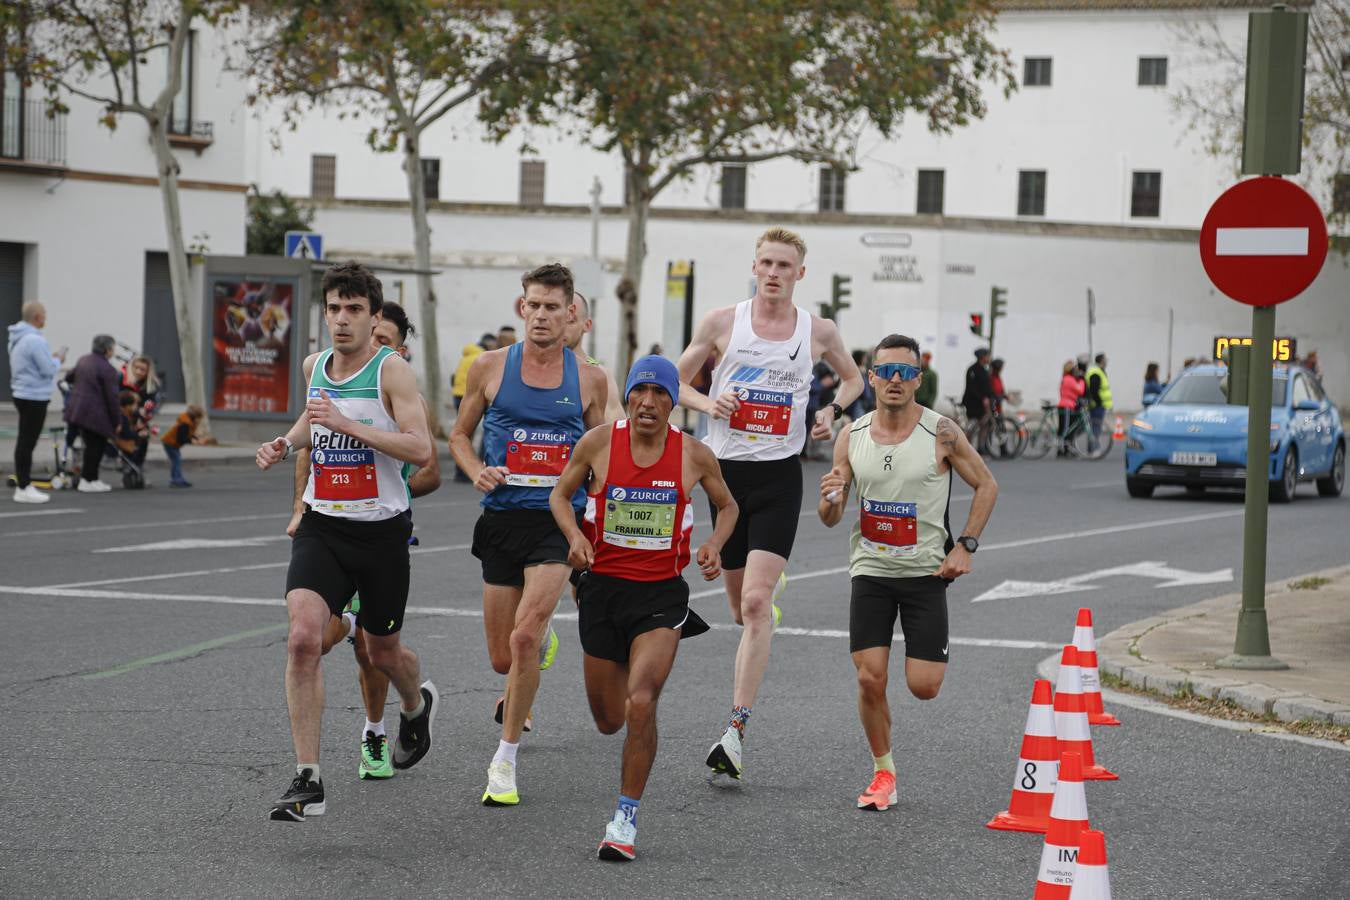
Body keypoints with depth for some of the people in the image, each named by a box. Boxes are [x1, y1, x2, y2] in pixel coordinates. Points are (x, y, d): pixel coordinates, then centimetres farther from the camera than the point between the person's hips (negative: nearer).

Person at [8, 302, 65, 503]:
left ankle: (23, 484, 20)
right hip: (34, 396, -10)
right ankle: (23, 488, -5)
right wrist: (58, 359, 0)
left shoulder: (17, 339, 11)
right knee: (27, 442, -7)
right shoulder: (35, 341, -21)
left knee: (25, 441, 14)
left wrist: (52, 358, 11)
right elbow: (48, 370, -20)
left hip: (21, 393, 10)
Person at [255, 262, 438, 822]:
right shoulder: (315, 366, 6)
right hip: (322, 527, 3)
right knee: (303, 637, -19)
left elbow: (421, 449, -22)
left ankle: (418, 704, 53)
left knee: (384, 653, 14)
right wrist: (286, 443, 9)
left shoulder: (391, 370, -11)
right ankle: (307, 781, -17)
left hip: (382, 530, -3)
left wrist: (345, 423, -27)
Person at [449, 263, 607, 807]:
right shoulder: (490, 368, 2)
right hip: (502, 517, 2)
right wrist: (476, 471, -7)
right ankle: (544, 641, 47)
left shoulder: (589, 379, 4)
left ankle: (505, 760, -8)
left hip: (560, 520, -2)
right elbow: (460, 434, 13)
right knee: (503, 658, 8)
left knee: (523, 637, -20)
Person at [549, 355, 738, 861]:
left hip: (661, 595, -2)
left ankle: (626, 819, -9)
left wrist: (714, 545, -6)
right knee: (608, 721, 12)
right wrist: (574, 536, -9)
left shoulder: (694, 456, -4)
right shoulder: (598, 444, -5)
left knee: (641, 704, -22)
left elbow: (728, 506, 14)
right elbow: (560, 495, 10)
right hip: (603, 587, 2)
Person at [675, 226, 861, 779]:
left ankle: (736, 730, -19)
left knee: (755, 602, -16)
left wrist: (833, 411, 1)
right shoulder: (722, 323, 1)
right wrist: (708, 403, -10)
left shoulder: (818, 332, 3)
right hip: (726, 471, 2)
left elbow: (852, 378, 21)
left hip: (779, 475, -2)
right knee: (741, 605, 10)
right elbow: (676, 381, 10)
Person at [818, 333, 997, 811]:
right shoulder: (851, 438, -1)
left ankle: (933, 653, 32)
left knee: (923, 686, -6)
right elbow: (831, 518, 6)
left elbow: (986, 485, 3)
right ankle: (883, 774, 13)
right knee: (870, 678, -7)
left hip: (926, 570, -2)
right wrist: (829, 501, -18)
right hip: (870, 570, 2)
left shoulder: (941, 433, -9)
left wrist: (965, 546, -5)